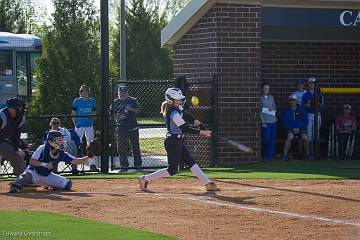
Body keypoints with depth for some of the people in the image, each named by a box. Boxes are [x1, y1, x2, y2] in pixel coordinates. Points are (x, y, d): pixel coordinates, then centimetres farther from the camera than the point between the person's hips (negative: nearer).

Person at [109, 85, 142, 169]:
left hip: (133, 126, -1)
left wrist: (131, 109, -19)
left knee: (135, 146, 0)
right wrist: (119, 117, -11)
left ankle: (138, 164, 5)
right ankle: (124, 165, 7)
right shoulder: (115, 102, 9)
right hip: (121, 127, 1)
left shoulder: (133, 100, 7)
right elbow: (111, 114, 6)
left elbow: (137, 110, -1)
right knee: (121, 147, 0)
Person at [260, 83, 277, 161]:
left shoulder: (271, 97, 13)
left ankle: (271, 154, 11)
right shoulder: (260, 98, -2)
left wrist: (273, 109, -3)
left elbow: (275, 107, 22)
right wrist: (263, 122, -10)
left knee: (272, 139, 4)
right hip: (265, 122, -5)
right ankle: (267, 155, 4)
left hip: (273, 121, 5)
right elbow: (260, 111, -5)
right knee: (266, 139, -8)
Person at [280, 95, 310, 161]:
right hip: (290, 129, -1)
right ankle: (284, 155, -29)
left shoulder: (301, 110, 4)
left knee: (305, 138, -26)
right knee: (290, 137, -32)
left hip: (301, 128, 1)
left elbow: (305, 121, 4)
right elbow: (284, 122, 1)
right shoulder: (286, 111, 3)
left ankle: (308, 155, -10)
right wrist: (292, 128, -10)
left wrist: (299, 128, -10)